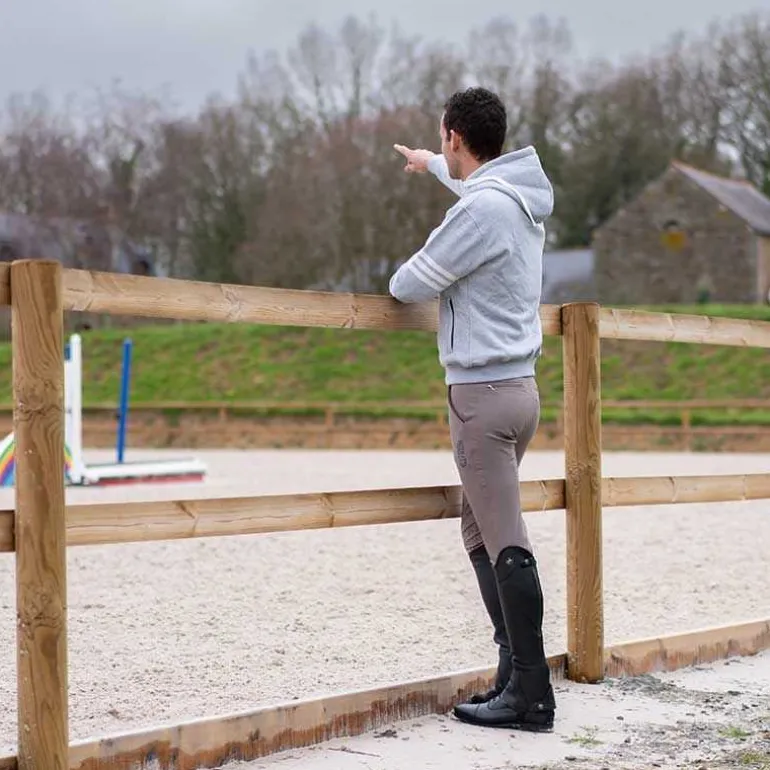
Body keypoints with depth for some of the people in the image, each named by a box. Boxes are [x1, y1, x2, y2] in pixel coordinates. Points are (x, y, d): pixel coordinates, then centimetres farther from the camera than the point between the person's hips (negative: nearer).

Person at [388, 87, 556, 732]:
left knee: (505, 544, -9)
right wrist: (429, 164, 54)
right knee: (483, 532, 16)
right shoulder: (522, 198, 12)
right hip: (518, 385, 10)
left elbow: (413, 283, -10)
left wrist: (397, 283, 13)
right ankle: (516, 669, 17)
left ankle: (531, 695, -7)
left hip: (483, 389, -10)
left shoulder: (481, 209, -18)